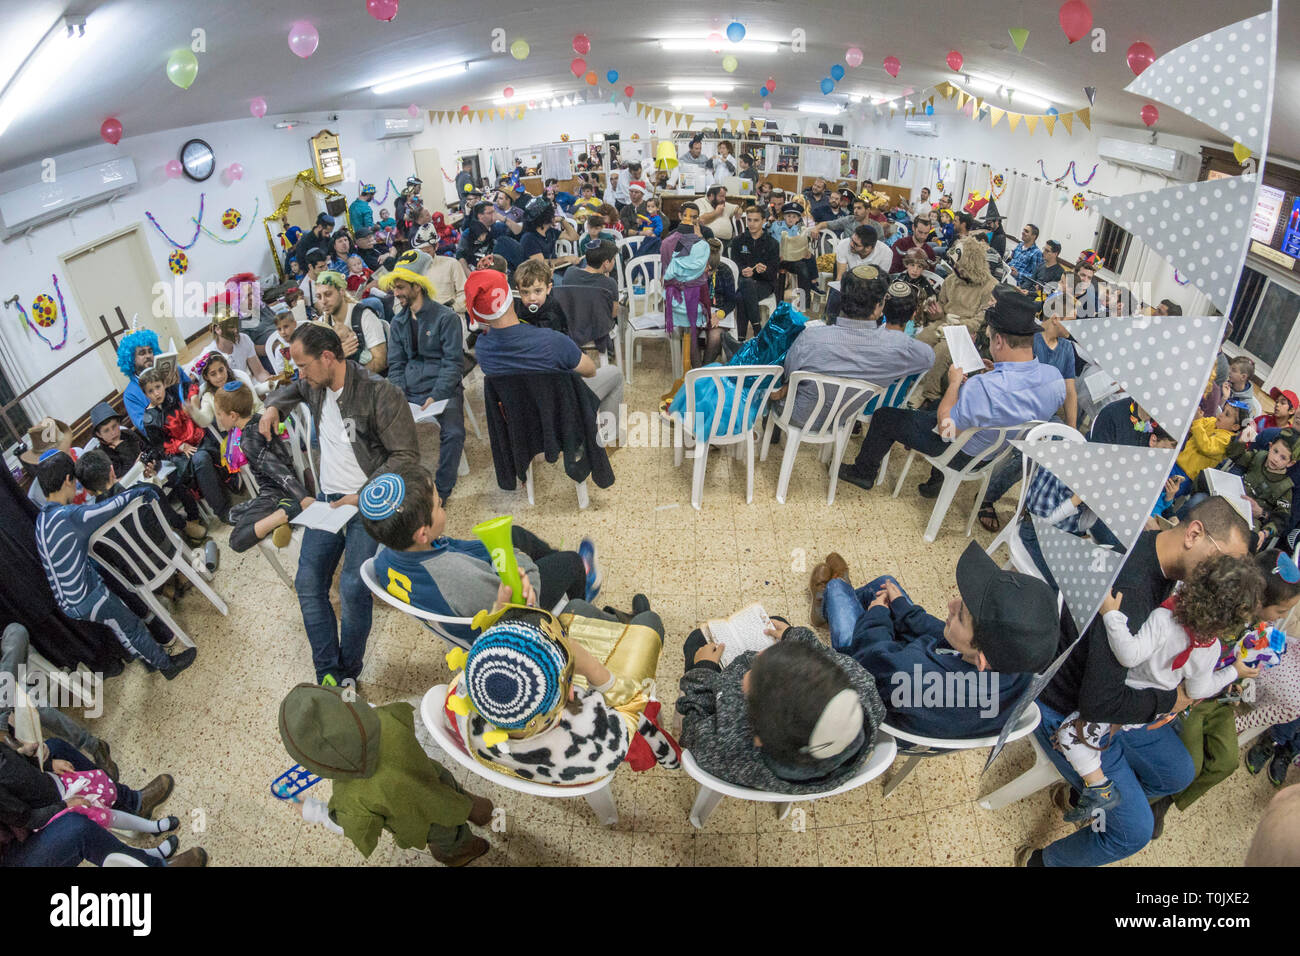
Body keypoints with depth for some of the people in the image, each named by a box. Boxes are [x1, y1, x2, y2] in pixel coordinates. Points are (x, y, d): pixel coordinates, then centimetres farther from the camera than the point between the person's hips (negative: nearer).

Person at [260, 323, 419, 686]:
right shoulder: (314, 386, 5)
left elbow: (406, 455, -16)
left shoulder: (380, 393, -18)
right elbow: (288, 390, 33)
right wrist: (273, 407, 10)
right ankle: (327, 675, 13)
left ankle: (348, 674, 5)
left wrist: (363, 496, -19)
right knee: (308, 584, 1)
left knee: (353, 588, -18)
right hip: (327, 497, 8)